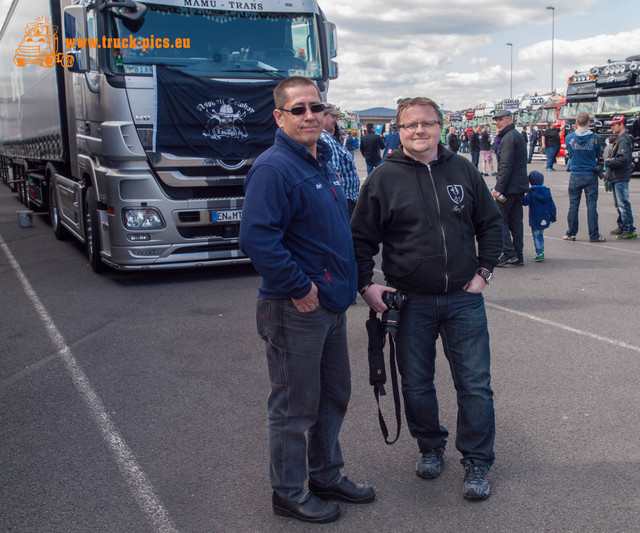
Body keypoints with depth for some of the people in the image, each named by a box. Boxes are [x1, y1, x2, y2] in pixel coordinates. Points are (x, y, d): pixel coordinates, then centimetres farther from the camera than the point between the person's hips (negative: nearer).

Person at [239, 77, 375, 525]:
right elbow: (257, 239, -27)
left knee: (334, 396, 20)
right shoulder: (273, 168, -17)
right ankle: (290, 493, 23)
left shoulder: (324, 161, 12)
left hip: (332, 303, 9)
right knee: (295, 406, 5)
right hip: (295, 309, -9)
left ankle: (327, 475, 37)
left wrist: (347, 282, 16)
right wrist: (300, 289, -21)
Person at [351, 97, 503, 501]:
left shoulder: (464, 170, 4)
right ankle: (431, 448, 34)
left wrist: (484, 271, 4)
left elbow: (491, 224, 13)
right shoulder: (383, 178, -2)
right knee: (416, 386, 11)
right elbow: (361, 238, 3)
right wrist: (366, 285, -6)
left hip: (464, 299, 1)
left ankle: (478, 464, 20)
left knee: (475, 385, 4)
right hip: (410, 304, -1)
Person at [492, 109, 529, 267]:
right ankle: (518, 256, 13)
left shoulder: (509, 137, -14)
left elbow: (506, 166, -21)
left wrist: (498, 188, -21)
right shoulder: (518, 136, 17)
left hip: (510, 187, -10)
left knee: (500, 218, -4)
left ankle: (509, 253, -7)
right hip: (520, 186, 10)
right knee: (516, 220, 10)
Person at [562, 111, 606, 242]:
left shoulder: (569, 137, -6)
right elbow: (598, 154, 5)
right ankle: (594, 235, 5)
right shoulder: (595, 137, -9)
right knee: (591, 205, 3)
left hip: (575, 176, 1)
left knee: (573, 205, 9)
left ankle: (571, 234, 13)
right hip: (590, 175, -1)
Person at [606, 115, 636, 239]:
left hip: (621, 178, -11)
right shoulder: (621, 139, 17)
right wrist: (611, 161, 7)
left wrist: (609, 162, -14)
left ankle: (630, 231, -6)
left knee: (623, 204, -8)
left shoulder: (624, 139, -16)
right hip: (617, 177, 11)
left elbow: (623, 159, -26)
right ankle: (622, 227, 27)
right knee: (619, 204, 17)